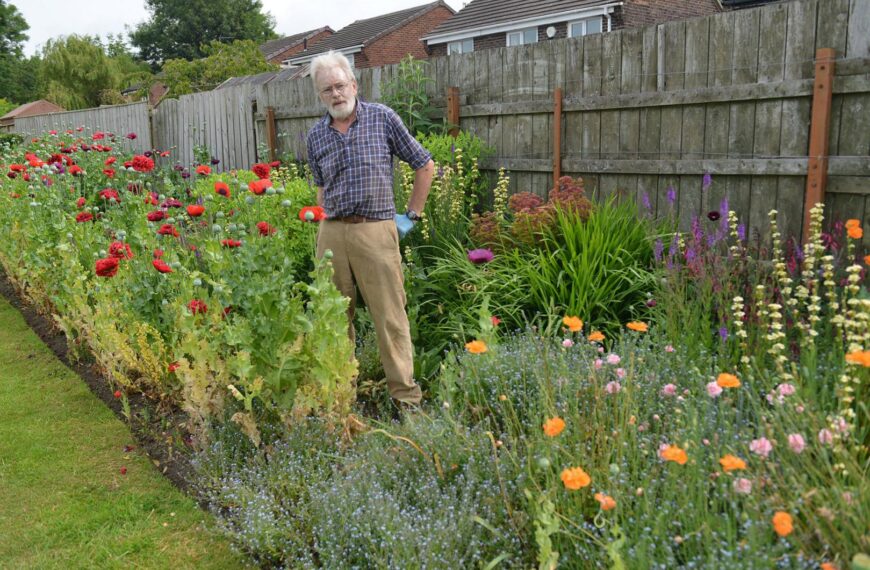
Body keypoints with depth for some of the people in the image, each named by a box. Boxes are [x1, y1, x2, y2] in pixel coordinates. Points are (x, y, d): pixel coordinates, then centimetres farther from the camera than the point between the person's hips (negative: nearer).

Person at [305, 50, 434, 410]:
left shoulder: (383, 118, -1)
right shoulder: (316, 135, 11)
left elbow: (425, 165, 5)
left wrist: (411, 216, 3)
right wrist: (326, 224, 16)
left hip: (375, 231, -4)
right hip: (331, 234, 4)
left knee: (390, 316, -4)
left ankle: (406, 397, 6)